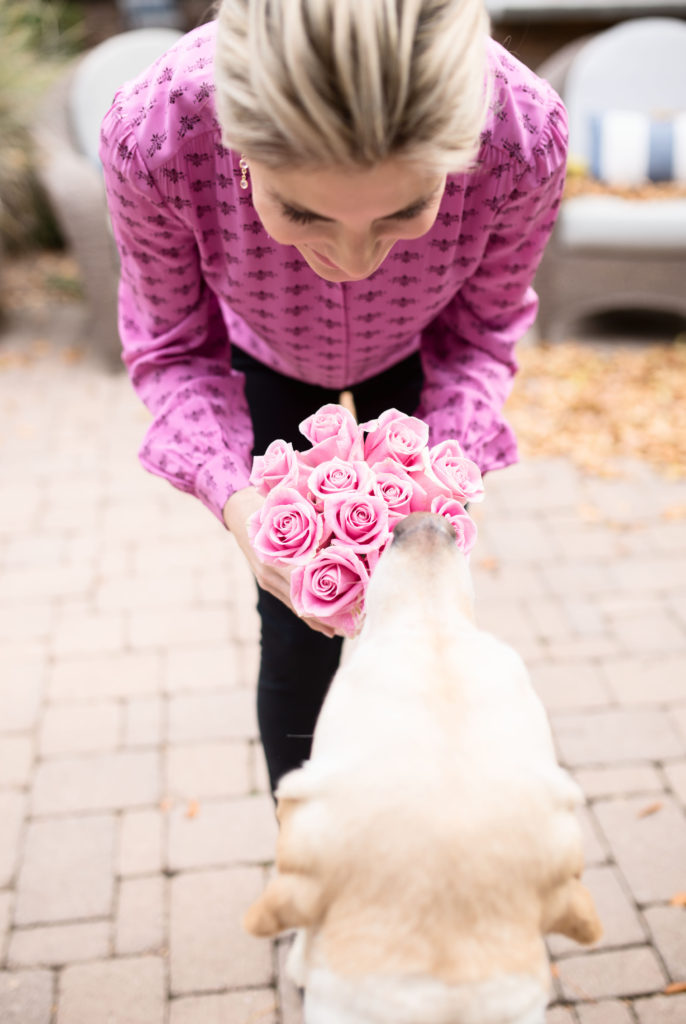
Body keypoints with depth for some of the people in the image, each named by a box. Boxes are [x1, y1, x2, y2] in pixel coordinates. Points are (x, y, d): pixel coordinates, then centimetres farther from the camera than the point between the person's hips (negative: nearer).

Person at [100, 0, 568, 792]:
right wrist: (236, 497, -38)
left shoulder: (525, 132, -39)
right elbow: (175, 349, -20)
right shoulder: (151, 133, -41)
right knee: (295, 630, -1)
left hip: (411, 360, 1)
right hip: (266, 362, 0)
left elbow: (481, 327, -16)